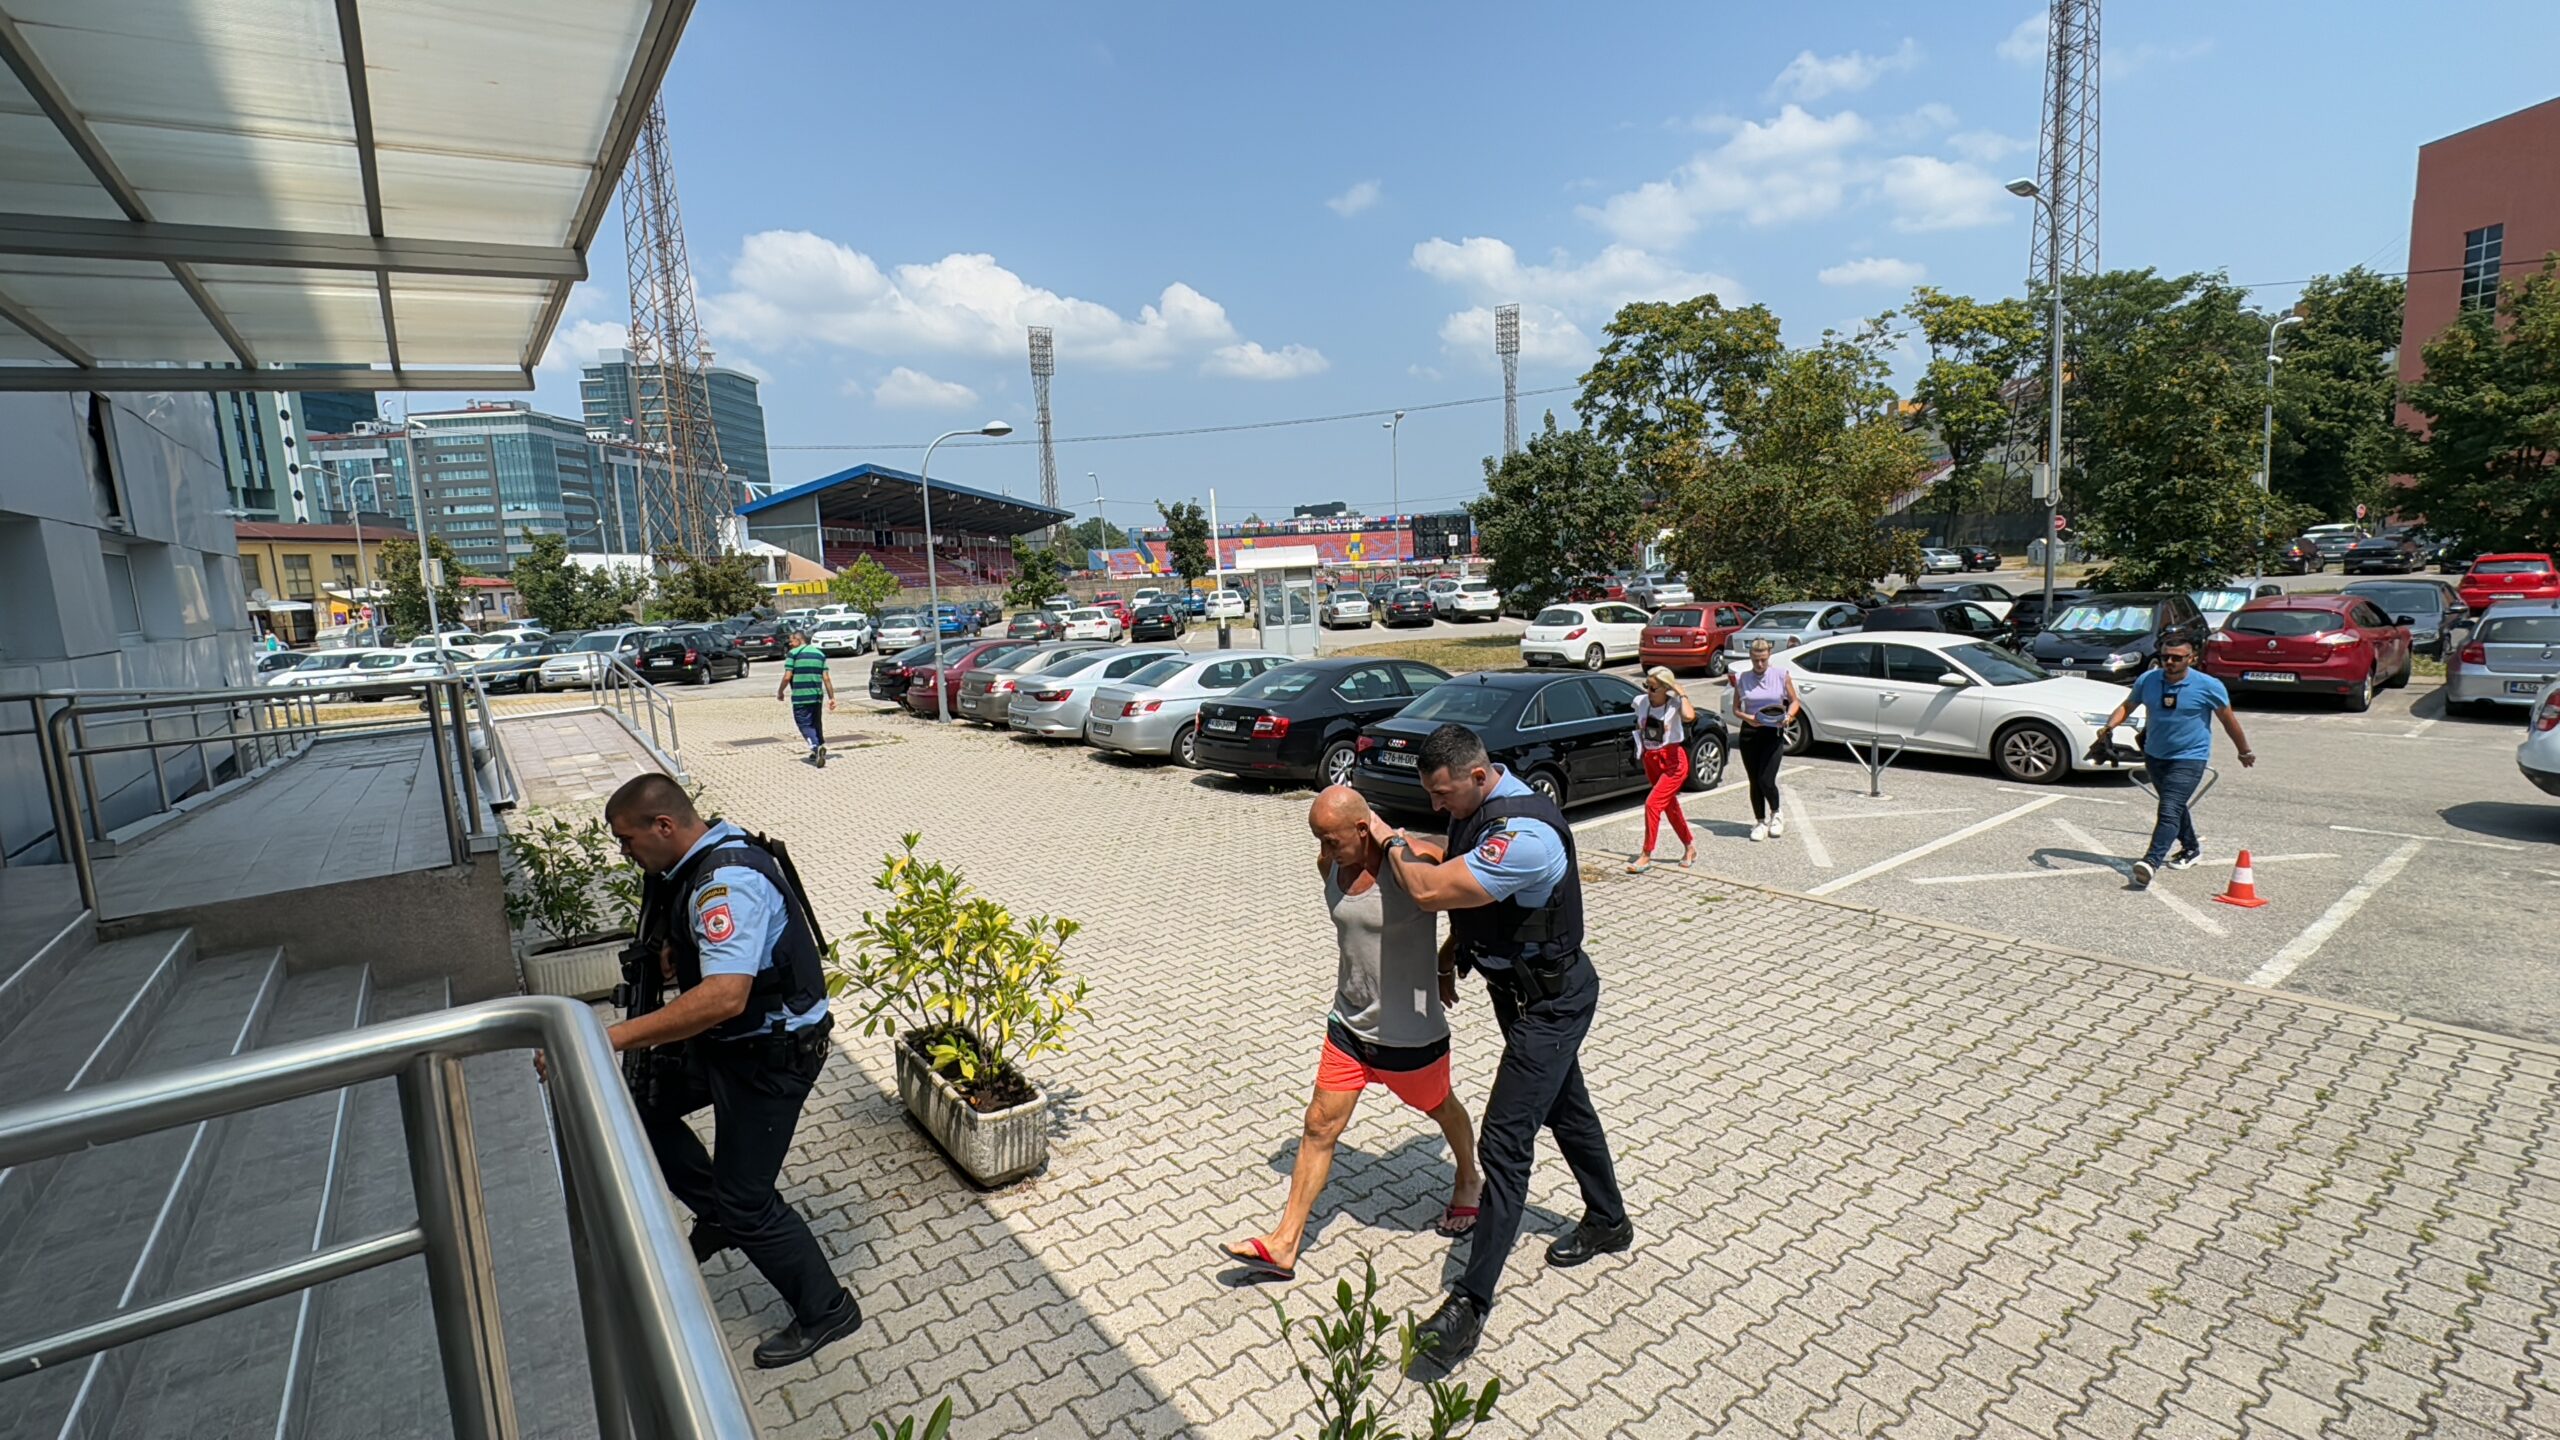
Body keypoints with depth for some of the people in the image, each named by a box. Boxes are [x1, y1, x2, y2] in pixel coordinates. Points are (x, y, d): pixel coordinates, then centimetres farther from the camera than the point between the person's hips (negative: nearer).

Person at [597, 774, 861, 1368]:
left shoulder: (728, 882, -30)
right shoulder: (705, 859, 3)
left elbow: (725, 996, -42)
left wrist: (613, 1038, -41)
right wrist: (677, 947, 6)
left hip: (772, 1054, -10)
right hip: (728, 1039, 10)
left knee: (747, 1203, 0)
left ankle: (826, 1311, 21)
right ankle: (717, 1214, 34)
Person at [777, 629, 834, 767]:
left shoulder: (793, 653, -3)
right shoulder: (820, 654, 11)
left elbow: (787, 677, -9)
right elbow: (826, 678, 6)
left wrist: (780, 692, 6)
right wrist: (831, 697, 8)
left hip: (800, 697, -5)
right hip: (817, 696, 5)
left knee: (805, 725, -2)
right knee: (815, 724, 19)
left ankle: (816, 747, -23)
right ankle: (820, 747, 23)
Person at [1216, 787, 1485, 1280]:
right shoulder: (1331, 865, -6)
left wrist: (1444, 967, -2)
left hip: (1408, 1033, -5)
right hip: (1348, 1023, 5)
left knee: (1441, 1109, 22)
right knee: (1320, 1126, 7)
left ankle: (1470, 1181, 52)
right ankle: (1284, 1244, 17)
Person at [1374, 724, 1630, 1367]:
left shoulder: (1526, 832, -34)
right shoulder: (1474, 809, -4)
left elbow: (1431, 890, -37)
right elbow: (1464, 882, 14)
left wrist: (1391, 842, -20)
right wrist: (1453, 952, 4)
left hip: (1549, 1002, -9)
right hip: (1518, 990, 10)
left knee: (1504, 1142, -7)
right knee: (1566, 1108, 26)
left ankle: (1471, 1301, 3)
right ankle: (1609, 1222, 49)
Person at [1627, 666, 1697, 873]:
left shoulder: (1675, 703, -15)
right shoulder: (1640, 702, -2)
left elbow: (1689, 717, -38)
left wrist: (1682, 694, -25)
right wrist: (1640, 747, 9)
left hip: (1673, 761, -6)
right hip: (1651, 760, 6)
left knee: (1652, 803, -15)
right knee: (1669, 805, 17)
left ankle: (1646, 856, -7)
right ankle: (1689, 844, 37)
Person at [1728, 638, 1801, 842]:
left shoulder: (1781, 676, 0)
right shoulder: (1742, 678, 3)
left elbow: (1795, 701, 9)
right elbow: (1736, 708, 8)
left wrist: (1789, 715, -11)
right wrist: (1746, 717, -12)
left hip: (1774, 733, -2)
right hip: (1749, 733, 2)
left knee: (1766, 780, -11)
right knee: (1755, 782, 6)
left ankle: (1776, 813, 17)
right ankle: (1760, 821, 21)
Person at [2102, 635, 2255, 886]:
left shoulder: (2209, 686, -10)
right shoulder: (2147, 680, -3)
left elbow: (2228, 719, 1)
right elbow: (2127, 706, 7)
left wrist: (2245, 751, 13)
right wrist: (2110, 726, -15)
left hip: (2189, 757, -5)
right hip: (2155, 755, 5)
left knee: (2169, 810, -19)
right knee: (2174, 806, 23)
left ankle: (2151, 862, -28)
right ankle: (2191, 848, 45)